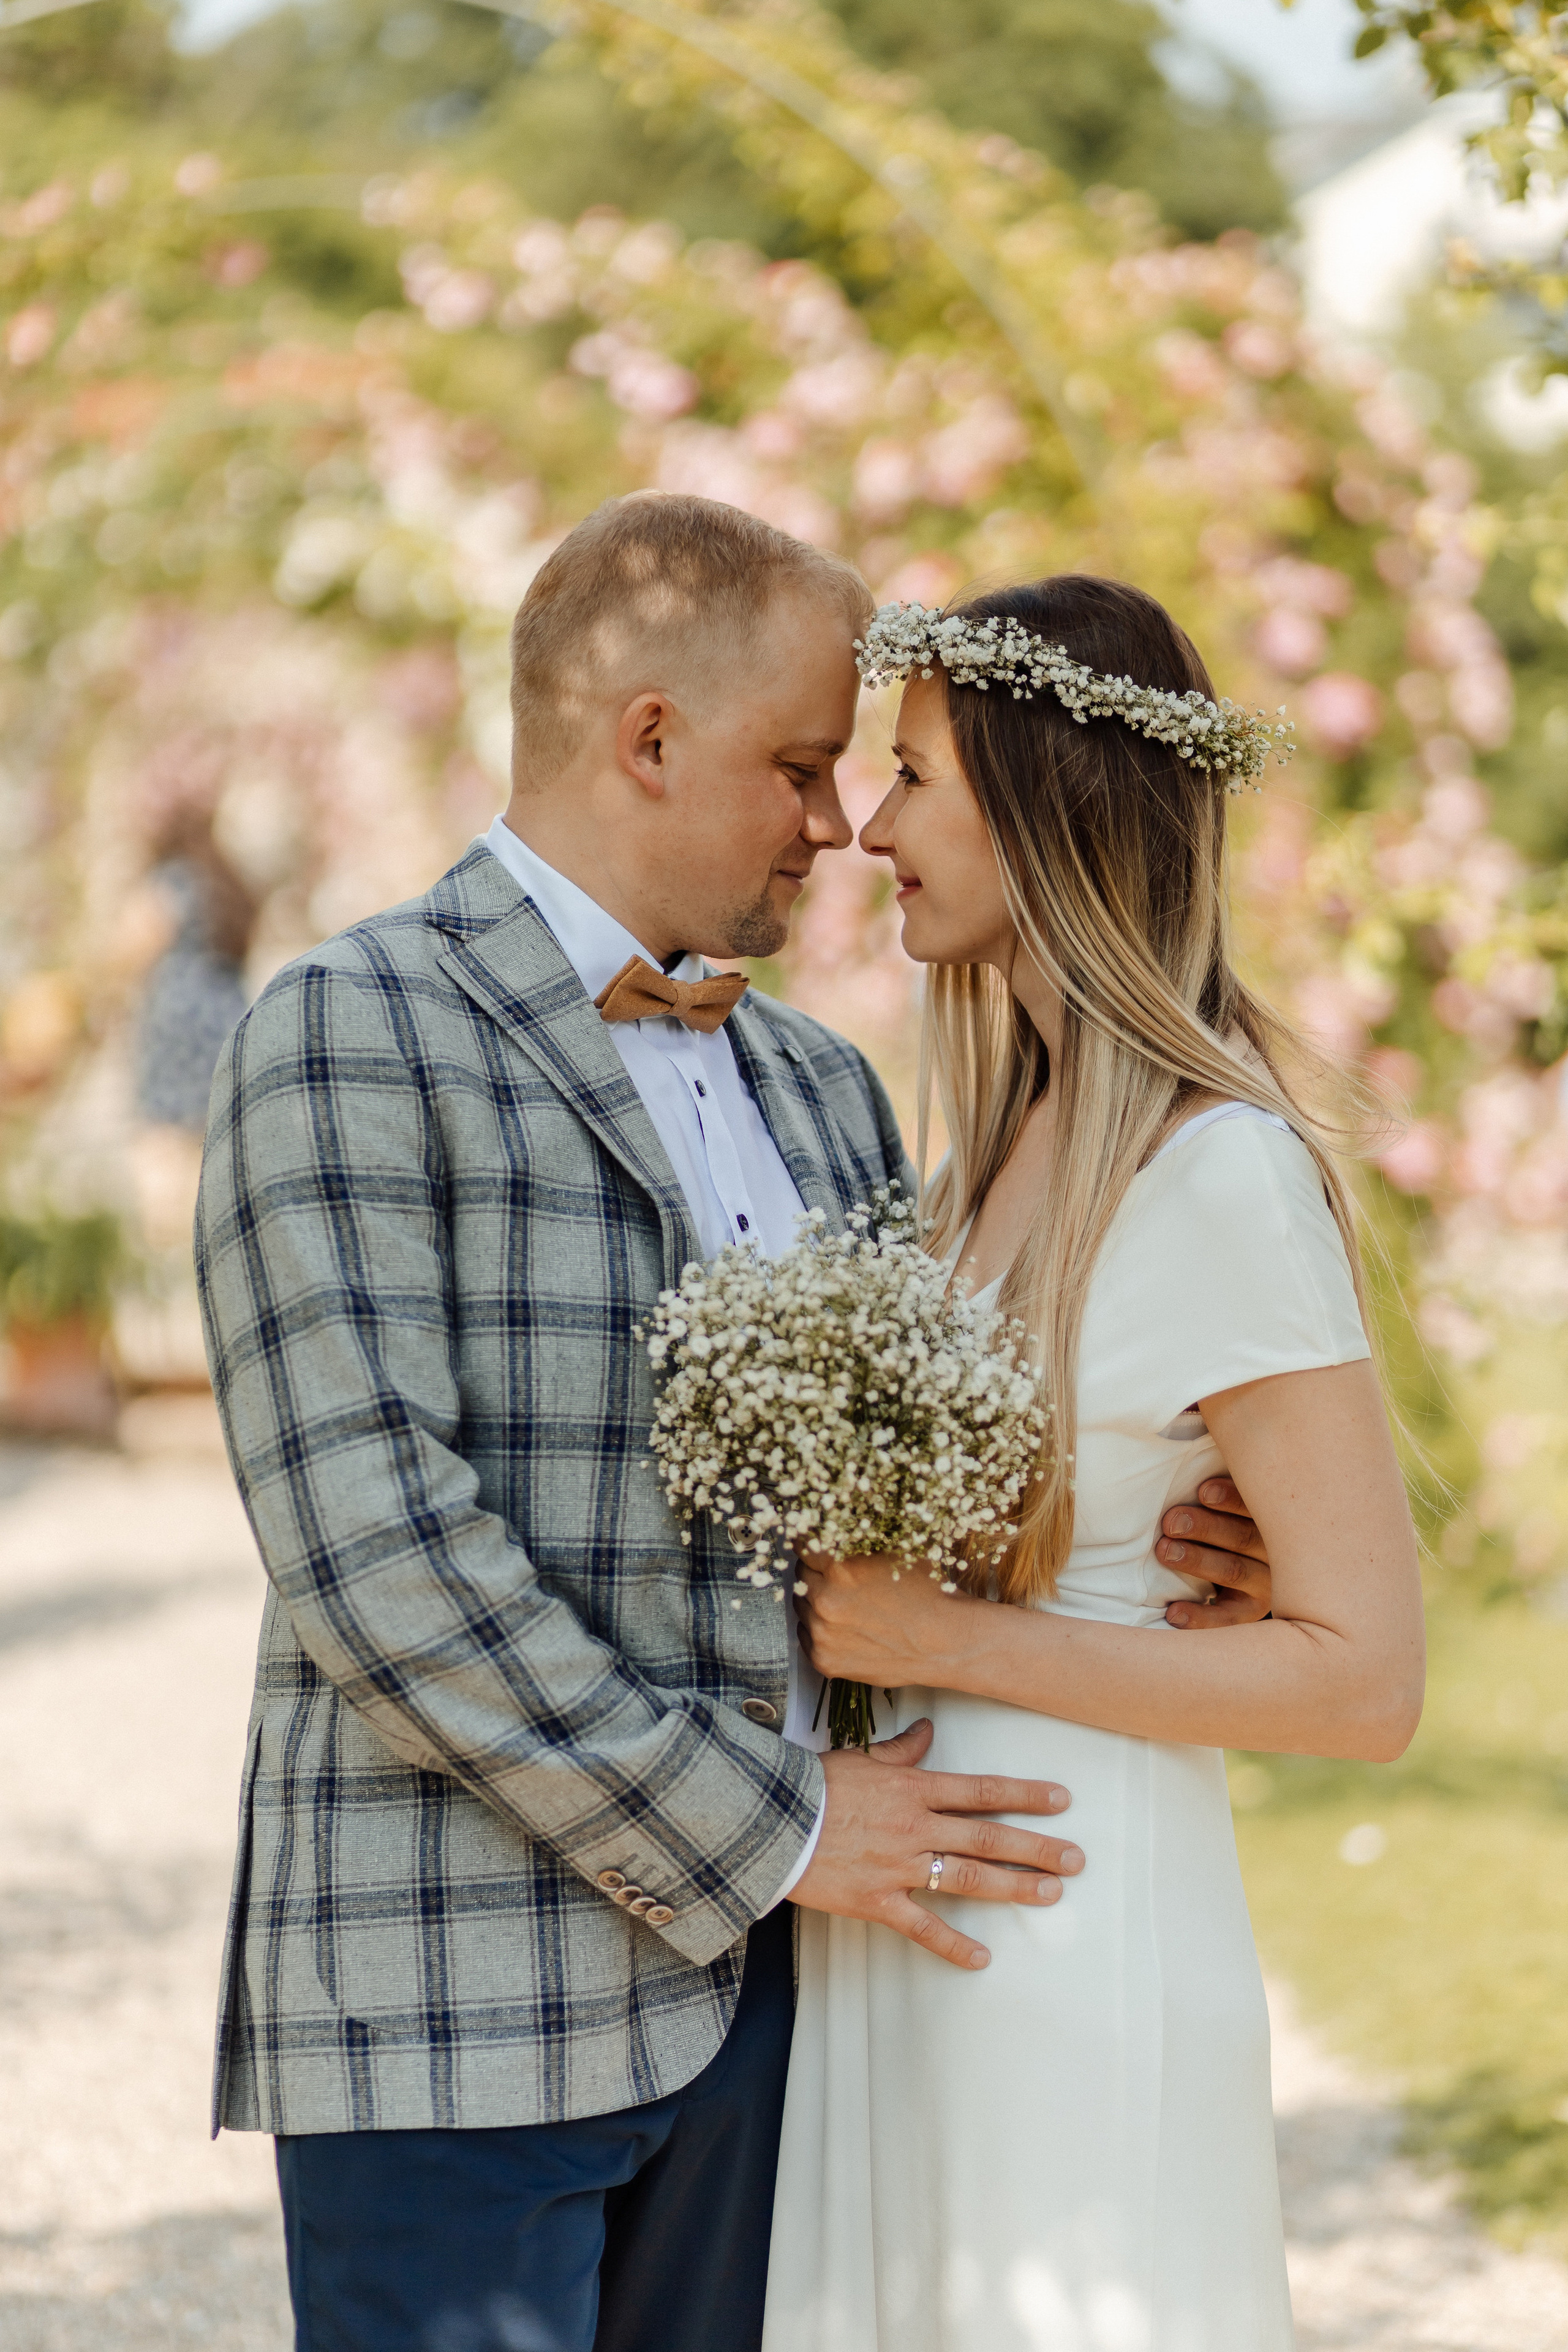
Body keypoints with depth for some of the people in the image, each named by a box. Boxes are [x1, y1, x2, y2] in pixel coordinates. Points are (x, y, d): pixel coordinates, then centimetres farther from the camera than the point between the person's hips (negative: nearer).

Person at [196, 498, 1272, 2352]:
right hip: (457, 2005, -7)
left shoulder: (817, 1088, 16)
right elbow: (369, 1543, -17)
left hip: (743, 1981, 7)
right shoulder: (345, 1040, -8)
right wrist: (769, 1828, -15)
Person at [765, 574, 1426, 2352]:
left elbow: (1361, 1679, -19)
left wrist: (949, 1639, -17)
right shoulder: (1005, 1145, 10)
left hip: (1072, 1948, -8)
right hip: (890, 1928, 8)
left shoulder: (1221, 1172, -16)